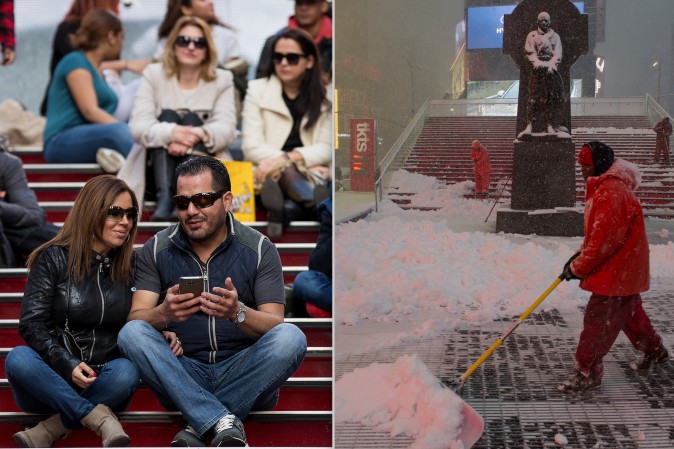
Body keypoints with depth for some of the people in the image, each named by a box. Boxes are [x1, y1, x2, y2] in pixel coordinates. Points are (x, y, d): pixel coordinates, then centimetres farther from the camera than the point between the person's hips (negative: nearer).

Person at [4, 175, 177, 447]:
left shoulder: (130, 266, 8)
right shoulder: (54, 258, -1)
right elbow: (32, 325, -7)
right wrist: (67, 365, -24)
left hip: (102, 383, 2)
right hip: (52, 378, -2)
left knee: (126, 372, -32)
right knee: (18, 359, -33)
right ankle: (98, 417, -32)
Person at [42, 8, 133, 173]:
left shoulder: (95, 69, 25)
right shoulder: (75, 61, -3)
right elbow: (90, 111, -14)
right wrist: (130, 130, -20)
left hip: (89, 141, 8)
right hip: (62, 142, -8)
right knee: (120, 131, -36)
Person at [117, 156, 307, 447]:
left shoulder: (259, 249, -1)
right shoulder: (156, 249, 3)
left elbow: (275, 326, -8)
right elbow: (135, 321, -5)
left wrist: (238, 312, -30)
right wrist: (163, 314, -29)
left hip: (244, 375, -1)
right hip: (182, 374, 1)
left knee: (290, 337, -27)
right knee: (131, 334, -25)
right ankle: (223, 422, -35)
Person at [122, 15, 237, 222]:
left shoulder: (222, 79, 4)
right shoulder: (153, 74, 2)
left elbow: (227, 128, -10)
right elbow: (138, 125, -12)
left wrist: (198, 134, -33)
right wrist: (171, 132, -33)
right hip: (162, 162, 0)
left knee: (192, 119, -24)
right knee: (167, 115, -24)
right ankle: (164, 199, -42)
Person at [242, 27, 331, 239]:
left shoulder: (324, 97, 11)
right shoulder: (257, 90, 9)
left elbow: (326, 149, 1)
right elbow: (251, 147, -1)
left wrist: (290, 158, -21)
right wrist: (305, 164, -13)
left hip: (311, 176, 1)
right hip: (269, 175, -1)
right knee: (284, 171, -37)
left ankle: (286, 209, -62)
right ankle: (316, 204, -62)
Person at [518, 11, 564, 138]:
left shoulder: (555, 36, 12)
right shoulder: (532, 36, 8)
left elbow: (557, 54, 2)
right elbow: (530, 52, -1)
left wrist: (551, 65, -14)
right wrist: (539, 64, -15)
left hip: (551, 70, 2)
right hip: (537, 70, -2)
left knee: (551, 99, 0)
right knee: (534, 98, -9)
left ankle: (549, 126, 3)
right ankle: (529, 126, -15)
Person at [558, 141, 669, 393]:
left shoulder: (612, 192, -25)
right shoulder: (602, 188, 10)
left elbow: (606, 239, -27)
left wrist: (579, 267, -18)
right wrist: (581, 255, 8)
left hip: (618, 270, -11)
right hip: (625, 268, 11)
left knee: (598, 319, -7)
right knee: (628, 311, 24)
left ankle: (587, 371, 0)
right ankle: (654, 351, 41)